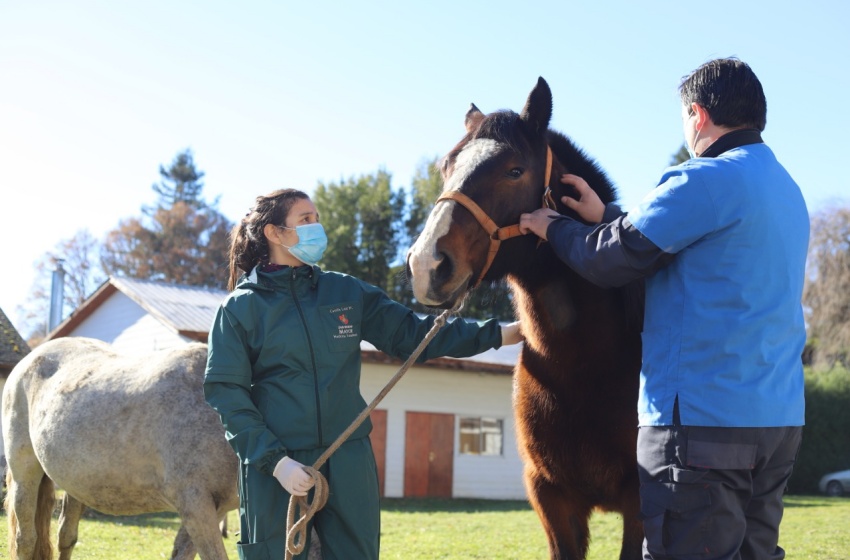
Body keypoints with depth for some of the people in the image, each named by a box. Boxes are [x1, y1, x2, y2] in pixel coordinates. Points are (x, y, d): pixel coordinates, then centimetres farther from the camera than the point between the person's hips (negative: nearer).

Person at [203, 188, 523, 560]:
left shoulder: (346, 293, 10)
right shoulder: (240, 308, -1)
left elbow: (412, 335, 9)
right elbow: (226, 393, -6)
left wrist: (497, 334, 0)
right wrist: (275, 460, -17)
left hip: (348, 462, 4)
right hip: (275, 466, -3)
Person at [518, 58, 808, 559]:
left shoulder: (707, 181, -13)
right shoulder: (787, 189, 17)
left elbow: (611, 262, -9)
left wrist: (554, 228, 9)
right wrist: (606, 217, 23)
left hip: (703, 419, -9)